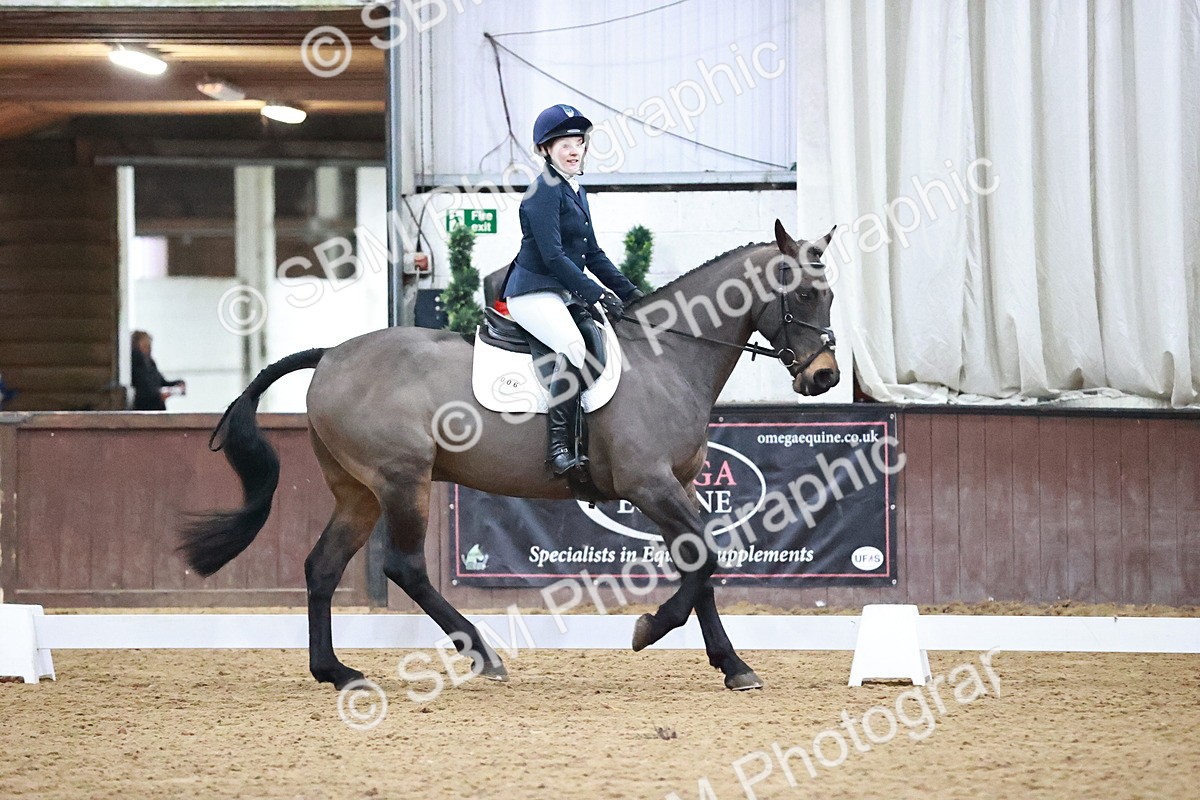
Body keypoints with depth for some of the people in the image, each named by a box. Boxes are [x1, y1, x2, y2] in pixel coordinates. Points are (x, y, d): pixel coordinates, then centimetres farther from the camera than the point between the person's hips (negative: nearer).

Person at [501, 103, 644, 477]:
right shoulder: (545, 191, -11)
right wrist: (596, 294, -20)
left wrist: (628, 292, 14)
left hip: (564, 293, 10)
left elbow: (592, 253, 23)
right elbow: (552, 255, -18)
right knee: (574, 347, -34)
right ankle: (559, 446, -36)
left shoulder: (576, 193, 18)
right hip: (533, 293, -10)